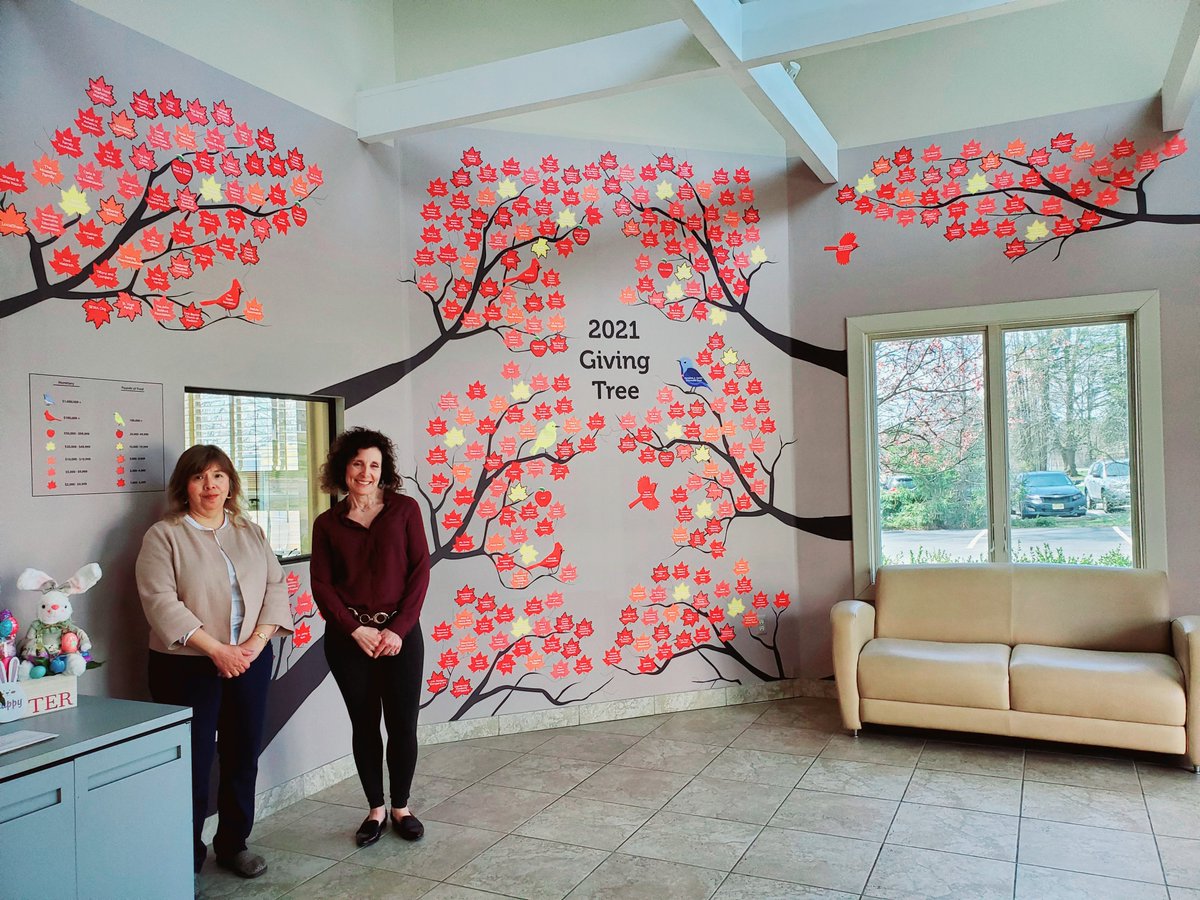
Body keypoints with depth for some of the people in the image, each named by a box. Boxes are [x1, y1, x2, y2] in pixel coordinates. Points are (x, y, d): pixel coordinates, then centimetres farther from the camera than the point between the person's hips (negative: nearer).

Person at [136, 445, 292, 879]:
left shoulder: (251, 533, 11)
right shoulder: (163, 535, -4)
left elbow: (275, 587, 6)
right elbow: (162, 602, -14)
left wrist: (257, 640, -10)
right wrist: (216, 650, -19)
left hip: (250, 663, 4)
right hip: (187, 666, -4)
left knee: (243, 757, 11)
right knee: (193, 762, 2)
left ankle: (233, 844, 28)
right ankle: (186, 857, 18)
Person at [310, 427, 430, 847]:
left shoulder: (404, 509, 0)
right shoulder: (327, 523, 5)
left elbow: (420, 571, -3)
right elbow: (321, 584, 1)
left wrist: (398, 629, -11)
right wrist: (356, 629, -11)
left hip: (400, 633, -1)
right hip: (348, 637, 1)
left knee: (403, 724, 3)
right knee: (364, 724, 9)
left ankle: (401, 807, 23)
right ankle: (375, 809, 26)